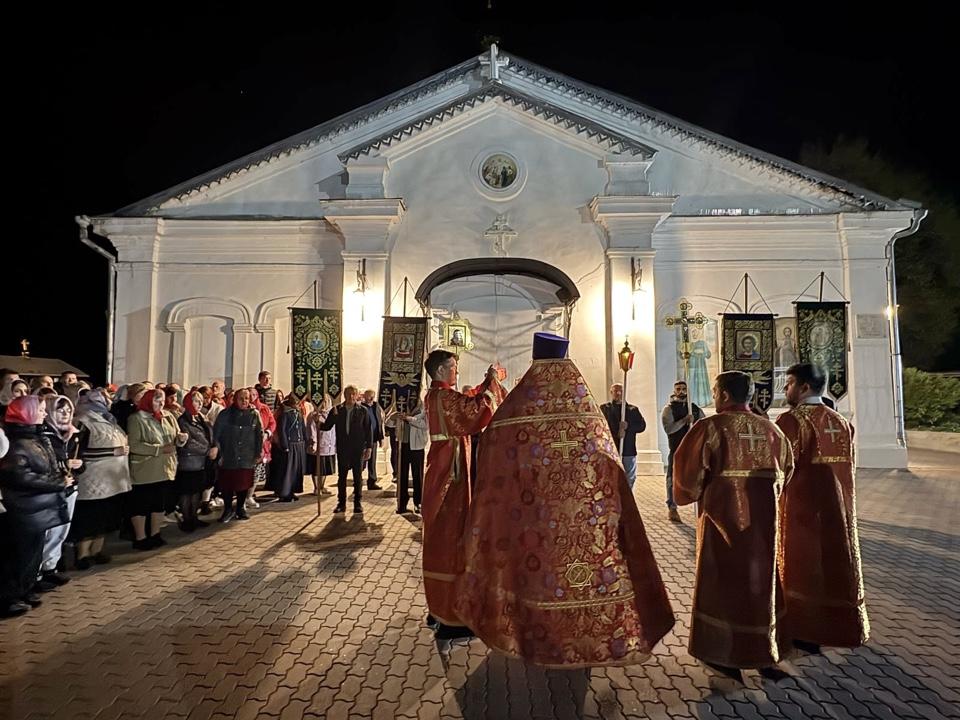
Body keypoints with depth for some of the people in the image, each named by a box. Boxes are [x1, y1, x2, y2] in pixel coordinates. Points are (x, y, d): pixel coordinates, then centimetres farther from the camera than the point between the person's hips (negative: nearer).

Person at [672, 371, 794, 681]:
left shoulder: (710, 427, -14)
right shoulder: (772, 430, 2)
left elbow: (689, 469, -15)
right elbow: (786, 470, 9)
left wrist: (692, 493, 4)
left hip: (723, 516, -5)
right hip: (763, 518, 5)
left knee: (723, 580, 9)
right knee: (762, 579, 19)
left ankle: (727, 655, 18)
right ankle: (766, 653, 31)